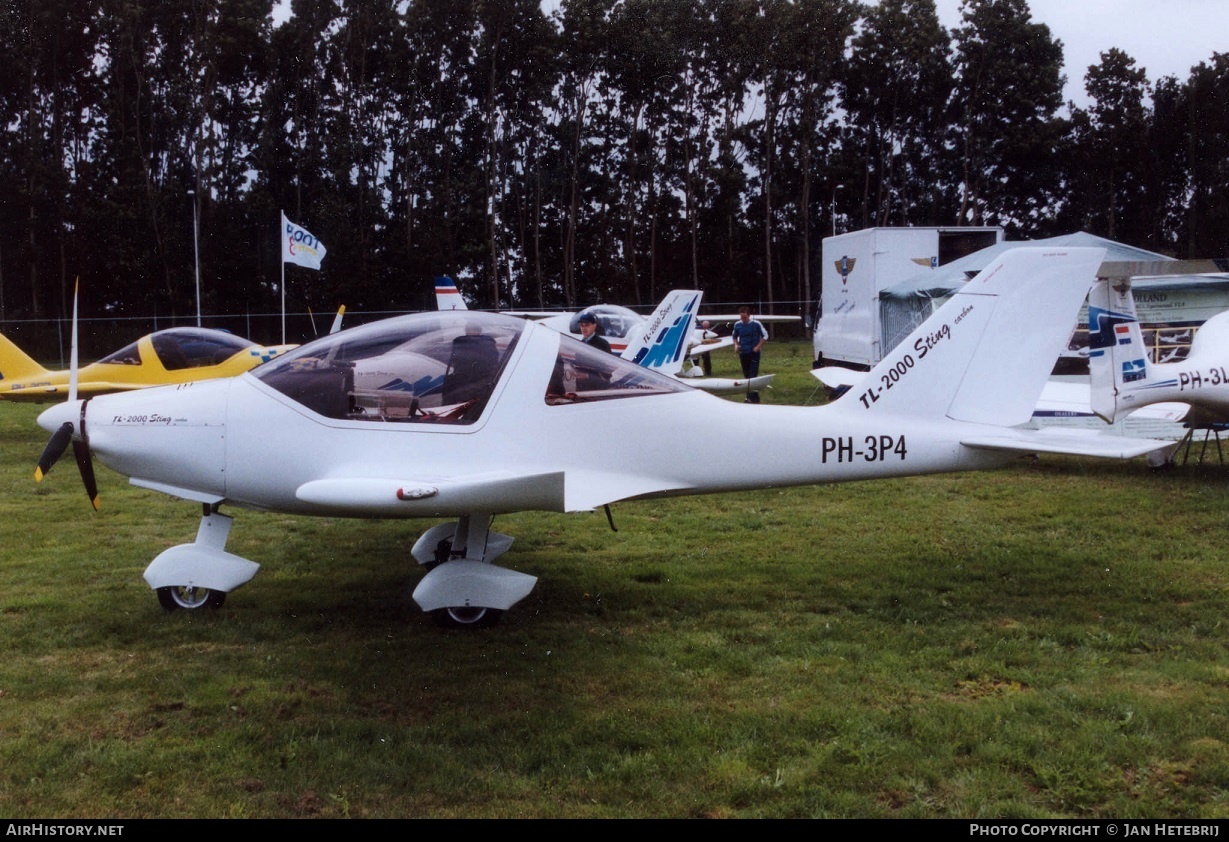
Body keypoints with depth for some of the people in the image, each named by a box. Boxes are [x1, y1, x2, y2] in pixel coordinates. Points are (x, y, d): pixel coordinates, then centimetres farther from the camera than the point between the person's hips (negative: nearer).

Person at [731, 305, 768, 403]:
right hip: (743, 353, 4)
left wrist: (758, 347, -8)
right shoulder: (737, 324, 1)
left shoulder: (756, 324, -9)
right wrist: (736, 345, 0)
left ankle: (753, 398, -13)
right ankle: (750, 396, 17)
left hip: (754, 353, -4)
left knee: (753, 375, -11)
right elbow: (734, 336, 18)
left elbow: (765, 336, 0)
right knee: (746, 375, 9)